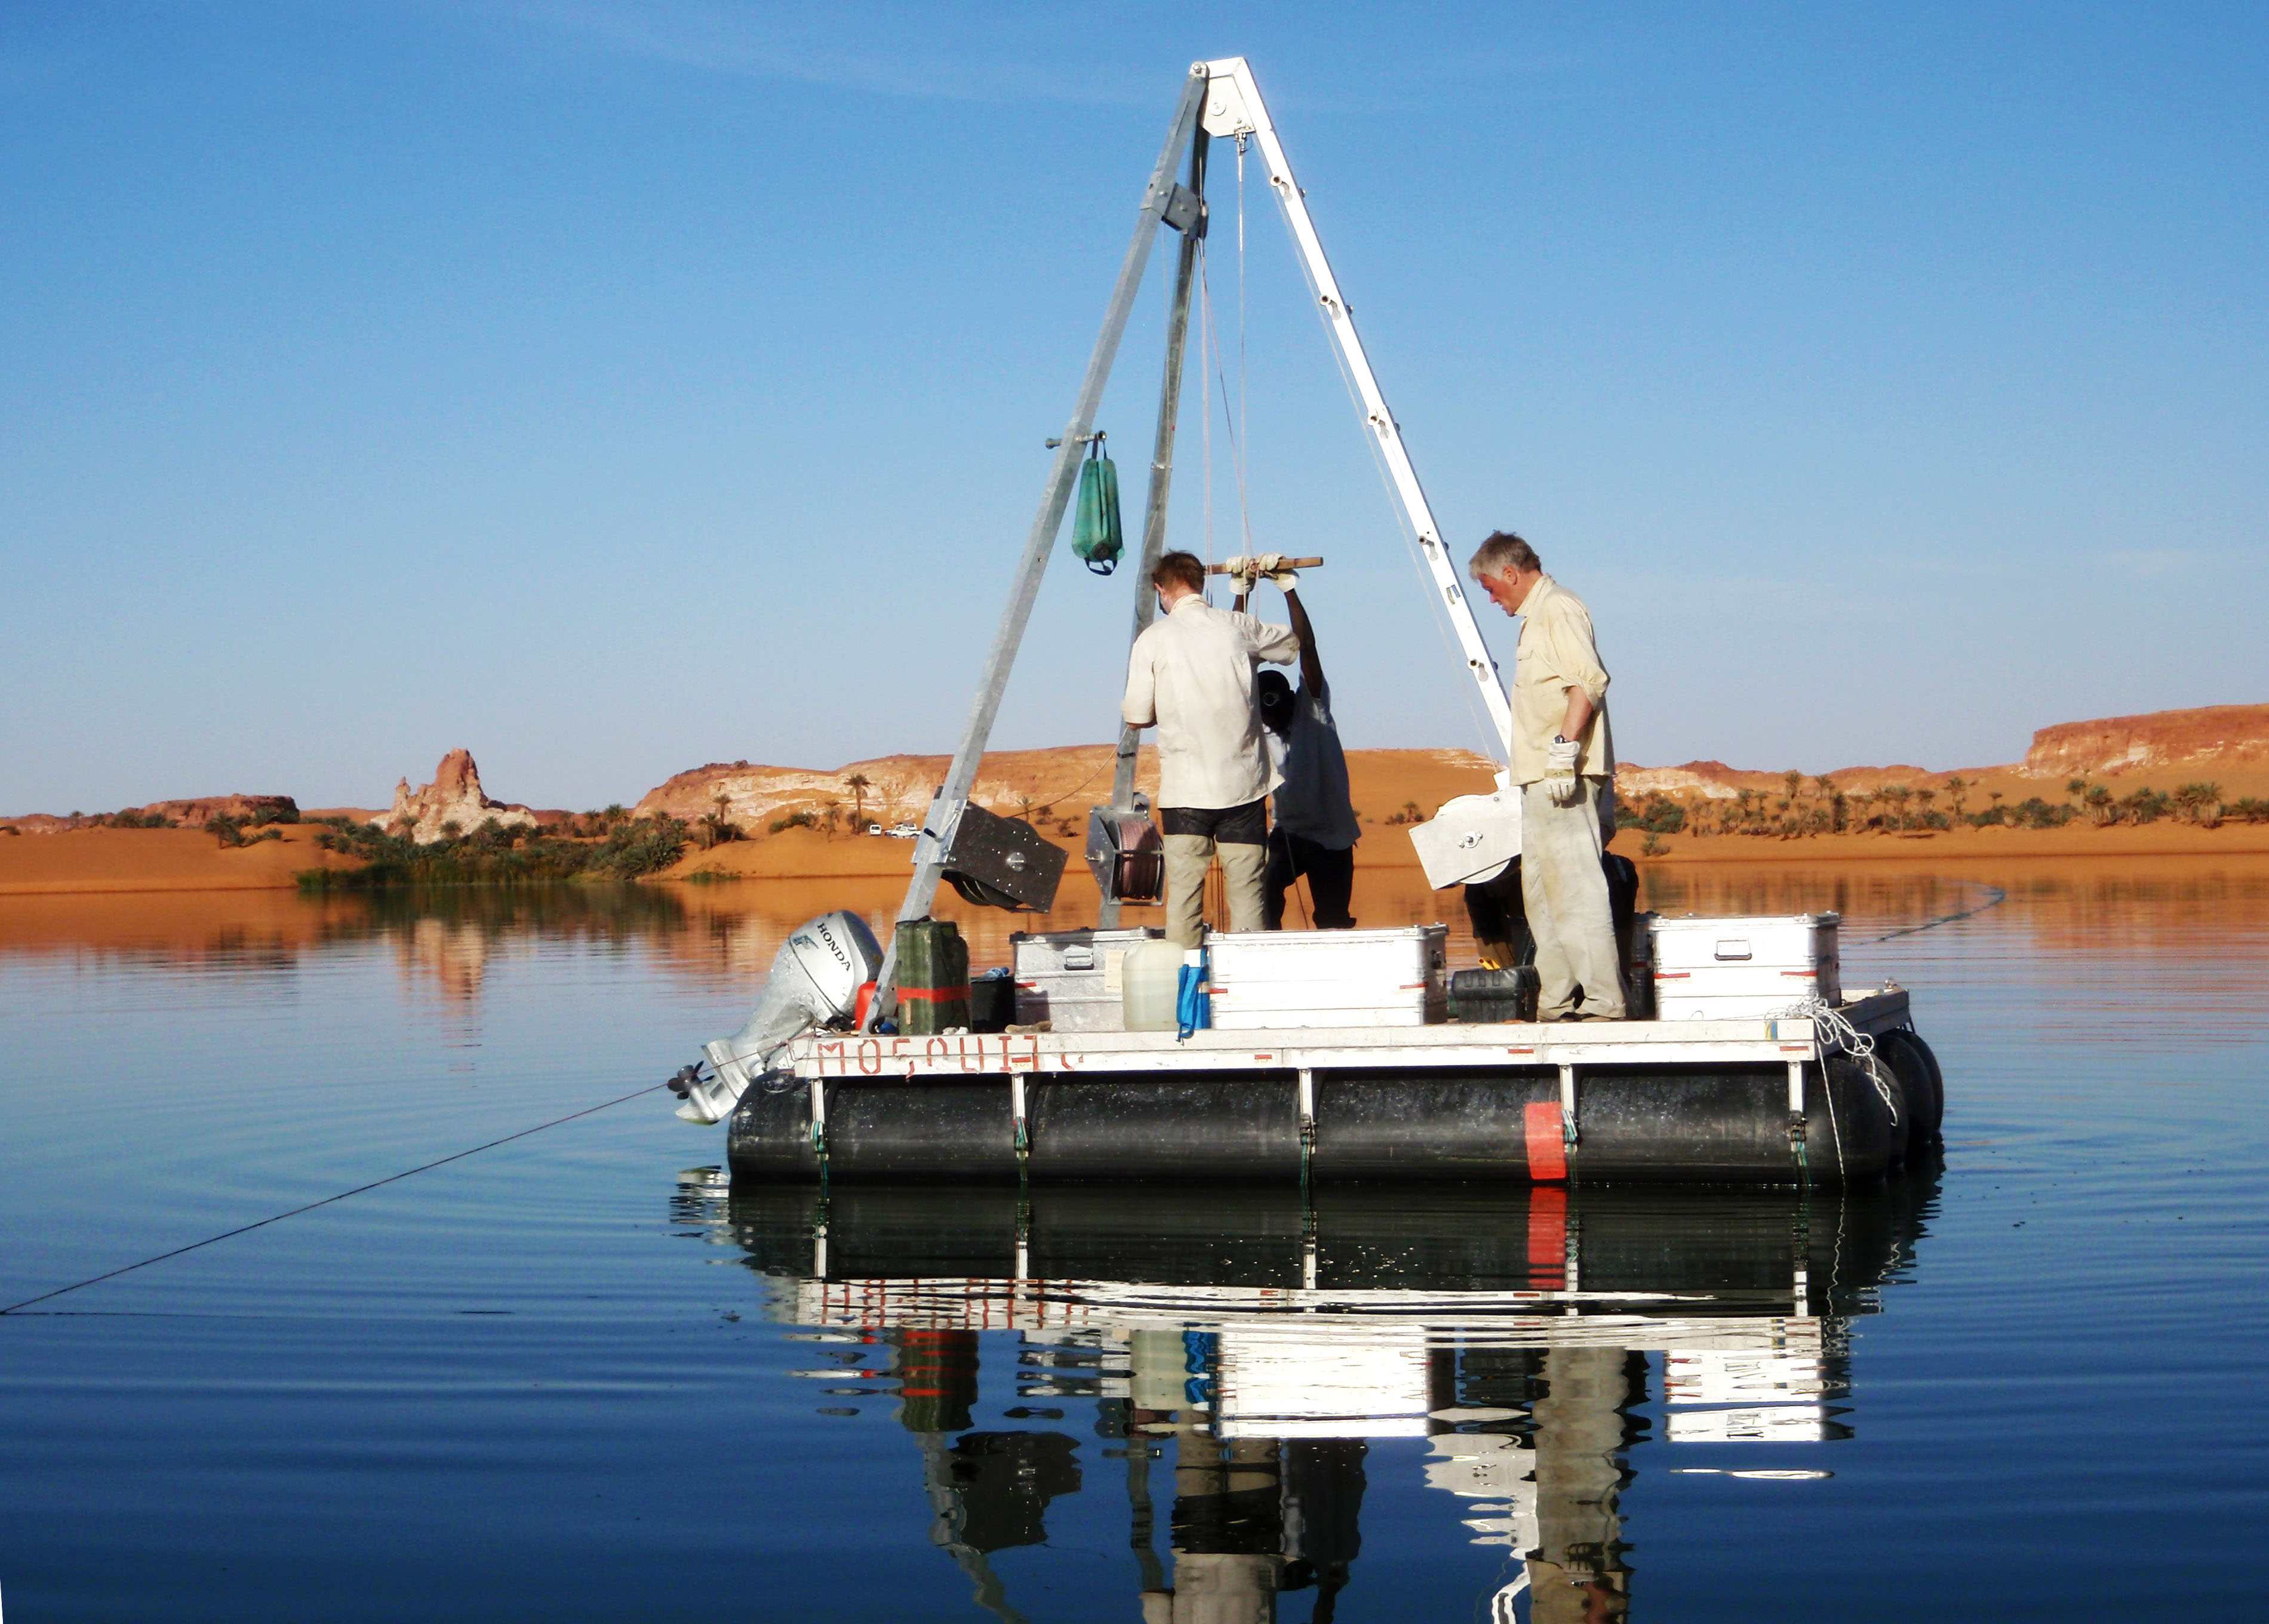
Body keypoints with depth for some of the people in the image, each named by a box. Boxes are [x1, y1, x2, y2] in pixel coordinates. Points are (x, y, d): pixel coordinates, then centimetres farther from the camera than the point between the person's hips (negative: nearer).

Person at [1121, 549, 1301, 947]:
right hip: (1243, 783, 1)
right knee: (1247, 892, 1)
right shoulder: (1236, 627, 3)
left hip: (1184, 788, -1)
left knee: (1184, 892, 1)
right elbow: (1296, 644, 21)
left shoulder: (1153, 639, -1)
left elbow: (1137, 717, 1)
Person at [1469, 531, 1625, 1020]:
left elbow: (1588, 681, -22)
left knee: (1576, 887, -12)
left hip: (1566, 777, -11)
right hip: (1542, 778, 11)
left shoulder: (1558, 609, -10)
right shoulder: (1537, 616, 22)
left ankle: (1603, 1001, -12)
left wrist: (1566, 748, -28)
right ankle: (1554, 1004, 18)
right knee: (1541, 891, 13)